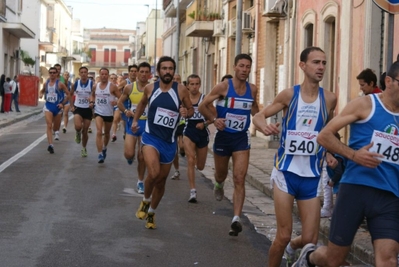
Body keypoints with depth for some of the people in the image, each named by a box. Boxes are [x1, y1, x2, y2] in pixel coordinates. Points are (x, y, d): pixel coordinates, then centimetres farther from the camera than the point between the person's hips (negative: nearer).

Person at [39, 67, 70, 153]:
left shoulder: (60, 84, -7)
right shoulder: (46, 84, 4)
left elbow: (68, 94, -3)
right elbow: (42, 91, 23)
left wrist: (63, 103, -9)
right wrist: (40, 94, -1)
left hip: (57, 107, -1)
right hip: (48, 106, 1)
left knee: (56, 125, 16)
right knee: (49, 126, -13)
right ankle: (50, 145, -18)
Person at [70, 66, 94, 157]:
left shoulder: (92, 84, -10)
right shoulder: (75, 84, -5)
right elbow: (70, 94, 11)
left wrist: (93, 103, -20)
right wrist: (72, 106, 4)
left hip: (88, 109, 0)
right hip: (78, 108, 0)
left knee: (85, 131, 6)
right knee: (78, 126, -25)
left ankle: (84, 148, 27)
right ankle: (78, 133, 12)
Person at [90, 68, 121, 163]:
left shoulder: (112, 86, -9)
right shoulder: (95, 86, 2)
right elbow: (92, 95, 22)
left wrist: (116, 102, -29)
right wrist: (92, 101, 2)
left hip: (109, 113, 0)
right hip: (98, 112, 0)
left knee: (107, 133, 18)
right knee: (99, 132, -18)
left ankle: (104, 148, 46)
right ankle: (100, 154, -20)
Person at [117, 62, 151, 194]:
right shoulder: (129, 87, -3)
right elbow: (120, 102, 9)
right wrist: (125, 111, -10)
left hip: (146, 124, -1)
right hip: (132, 122, 1)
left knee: (142, 156, 5)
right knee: (129, 154, -10)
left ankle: (141, 182, 23)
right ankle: (130, 158, 29)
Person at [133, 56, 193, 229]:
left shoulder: (181, 90, -7)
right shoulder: (150, 88, -2)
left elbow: (191, 109, 4)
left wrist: (186, 113, -18)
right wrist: (135, 120, 16)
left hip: (169, 142, 1)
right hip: (151, 137, -1)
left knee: (161, 181, 13)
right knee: (153, 173, -25)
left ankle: (151, 213, 36)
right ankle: (145, 201, 4)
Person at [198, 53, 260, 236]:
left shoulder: (252, 89, 0)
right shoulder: (223, 87, -11)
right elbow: (202, 106, -8)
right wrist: (214, 119, -23)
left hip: (242, 138, 1)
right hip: (223, 136, -1)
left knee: (239, 179, -12)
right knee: (221, 175, 18)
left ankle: (236, 219, -15)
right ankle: (219, 184, 57)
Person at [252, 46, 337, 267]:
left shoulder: (329, 98, 1)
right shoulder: (289, 95, -6)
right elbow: (258, 116, -1)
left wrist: (329, 153, 2)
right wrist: (264, 126, -24)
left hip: (311, 176, 3)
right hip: (286, 172, -2)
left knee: (310, 240, 2)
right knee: (283, 236, -3)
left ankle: (292, 247, 37)